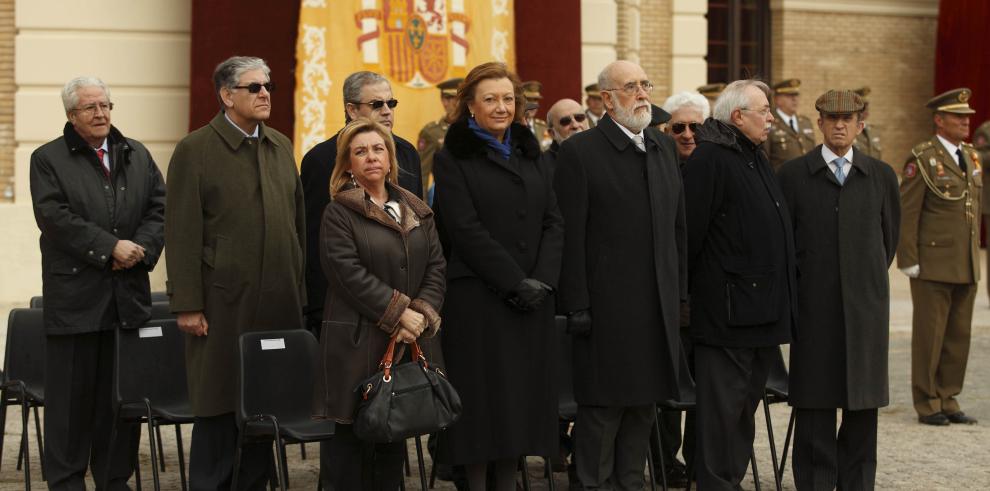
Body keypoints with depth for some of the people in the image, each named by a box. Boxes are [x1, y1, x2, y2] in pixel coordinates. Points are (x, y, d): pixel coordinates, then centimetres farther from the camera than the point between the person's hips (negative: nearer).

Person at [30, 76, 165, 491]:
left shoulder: (138, 156, 15)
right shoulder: (48, 159, 1)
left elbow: (160, 208, 9)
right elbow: (55, 218, -11)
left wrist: (142, 248, -9)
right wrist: (110, 248, -16)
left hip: (129, 296, 4)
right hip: (75, 296, -4)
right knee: (72, 395, 1)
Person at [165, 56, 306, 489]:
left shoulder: (281, 146, 14)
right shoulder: (195, 150, -4)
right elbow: (182, 234, -9)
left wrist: (299, 289, 13)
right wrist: (187, 304, -13)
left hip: (279, 303, 6)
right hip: (225, 302, -5)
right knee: (218, 408, 0)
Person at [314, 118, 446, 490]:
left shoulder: (417, 212, 14)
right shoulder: (339, 213, -2)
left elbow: (437, 266, 8)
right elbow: (349, 273, -13)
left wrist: (422, 314, -9)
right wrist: (399, 313, -16)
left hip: (410, 342, 5)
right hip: (357, 343, -5)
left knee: (394, 439, 10)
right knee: (350, 436, -3)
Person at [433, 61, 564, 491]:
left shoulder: (530, 154, 15)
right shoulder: (452, 159, -1)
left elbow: (553, 221, 9)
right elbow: (466, 231, -10)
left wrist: (543, 279, -6)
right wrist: (515, 282, -14)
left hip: (532, 300, 5)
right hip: (478, 298, -5)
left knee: (522, 397, 5)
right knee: (483, 398, -3)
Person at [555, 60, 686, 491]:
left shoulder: (664, 147, 13)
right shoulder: (579, 152, -8)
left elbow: (678, 225, 17)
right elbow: (571, 236, -11)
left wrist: (680, 291, 12)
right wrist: (576, 306, -14)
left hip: (658, 306, 7)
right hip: (607, 306, -6)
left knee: (644, 404, 13)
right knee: (602, 407, 0)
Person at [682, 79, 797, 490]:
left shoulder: (756, 159, 17)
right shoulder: (709, 158, -13)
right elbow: (692, 230, -15)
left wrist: (781, 298, 17)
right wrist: (690, 286, -10)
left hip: (764, 311, 9)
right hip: (728, 310, -9)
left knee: (745, 406, 16)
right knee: (723, 407, -4)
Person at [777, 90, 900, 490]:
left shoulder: (881, 176, 8)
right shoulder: (792, 175, 3)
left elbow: (889, 237, 16)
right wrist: (796, 288, 6)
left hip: (865, 306, 2)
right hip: (814, 307, -2)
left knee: (863, 403, 5)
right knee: (814, 402, 1)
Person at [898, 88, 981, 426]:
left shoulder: (971, 157, 14)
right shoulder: (923, 158, -7)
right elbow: (906, 212, -9)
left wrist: (975, 256, 15)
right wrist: (908, 260, -13)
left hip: (966, 267, 7)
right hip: (933, 265, -6)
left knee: (959, 336, 9)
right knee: (929, 335, 0)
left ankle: (948, 401, 18)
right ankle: (927, 404, 9)